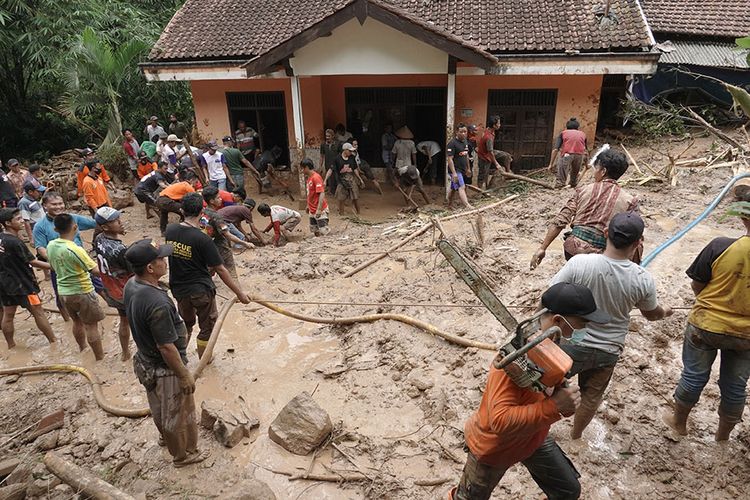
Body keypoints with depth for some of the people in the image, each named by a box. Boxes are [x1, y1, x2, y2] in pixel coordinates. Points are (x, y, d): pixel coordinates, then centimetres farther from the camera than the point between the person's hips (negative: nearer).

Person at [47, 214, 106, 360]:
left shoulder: (51, 245, -3)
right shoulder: (74, 249, -26)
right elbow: (96, 271, -27)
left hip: (63, 292, 7)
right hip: (82, 292, -7)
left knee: (77, 322, 25)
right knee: (91, 326, 4)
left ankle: (83, 351, 41)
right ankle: (100, 359, 12)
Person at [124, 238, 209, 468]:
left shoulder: (131, 285, -10)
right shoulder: (157, 303, -38)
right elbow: (166, 347, -30)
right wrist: (184, 375, -18)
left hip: (145, 361, 8)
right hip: (165, 370, -8)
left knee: (159, 406, 32)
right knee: (179, 413, 17)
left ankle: (165, 435, 58)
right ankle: (183, 454, 39)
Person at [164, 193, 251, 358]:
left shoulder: (170, 230, -8)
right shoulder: (202, 239, -24)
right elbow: (220, 270, -20)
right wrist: (239, 293, -13)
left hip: (178, 288, 5)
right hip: (201, 290, -5)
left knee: (185, 324, 28)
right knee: (207, 327, 18)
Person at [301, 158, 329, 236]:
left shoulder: (316, 177, -16)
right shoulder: (309, 177, 12)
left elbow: (322, 193, -22)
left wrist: (319, 209, -26)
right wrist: (308, 206, 22)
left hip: (320, 211, -10)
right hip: (312, 211, 10)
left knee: (324, 233, -9)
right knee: (315, 231, 13)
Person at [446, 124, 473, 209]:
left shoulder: (465, 142, 13)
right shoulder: (452, 143, -15)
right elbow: (450, 159, -19)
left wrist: (468, 169, 23)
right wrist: (454, 173, -24)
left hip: (462, 170, 8)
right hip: (455, 170, -8)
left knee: (454, 188, 16)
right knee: (461, 187, -19)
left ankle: (449, 205, 27)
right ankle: (467, 205, -29)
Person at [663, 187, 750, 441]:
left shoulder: (720, 247, -24)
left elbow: (696, 285, -12)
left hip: (706, 326, -2)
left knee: (694, 376, 19)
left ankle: (679, 421, 39)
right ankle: (723, 434, 41)